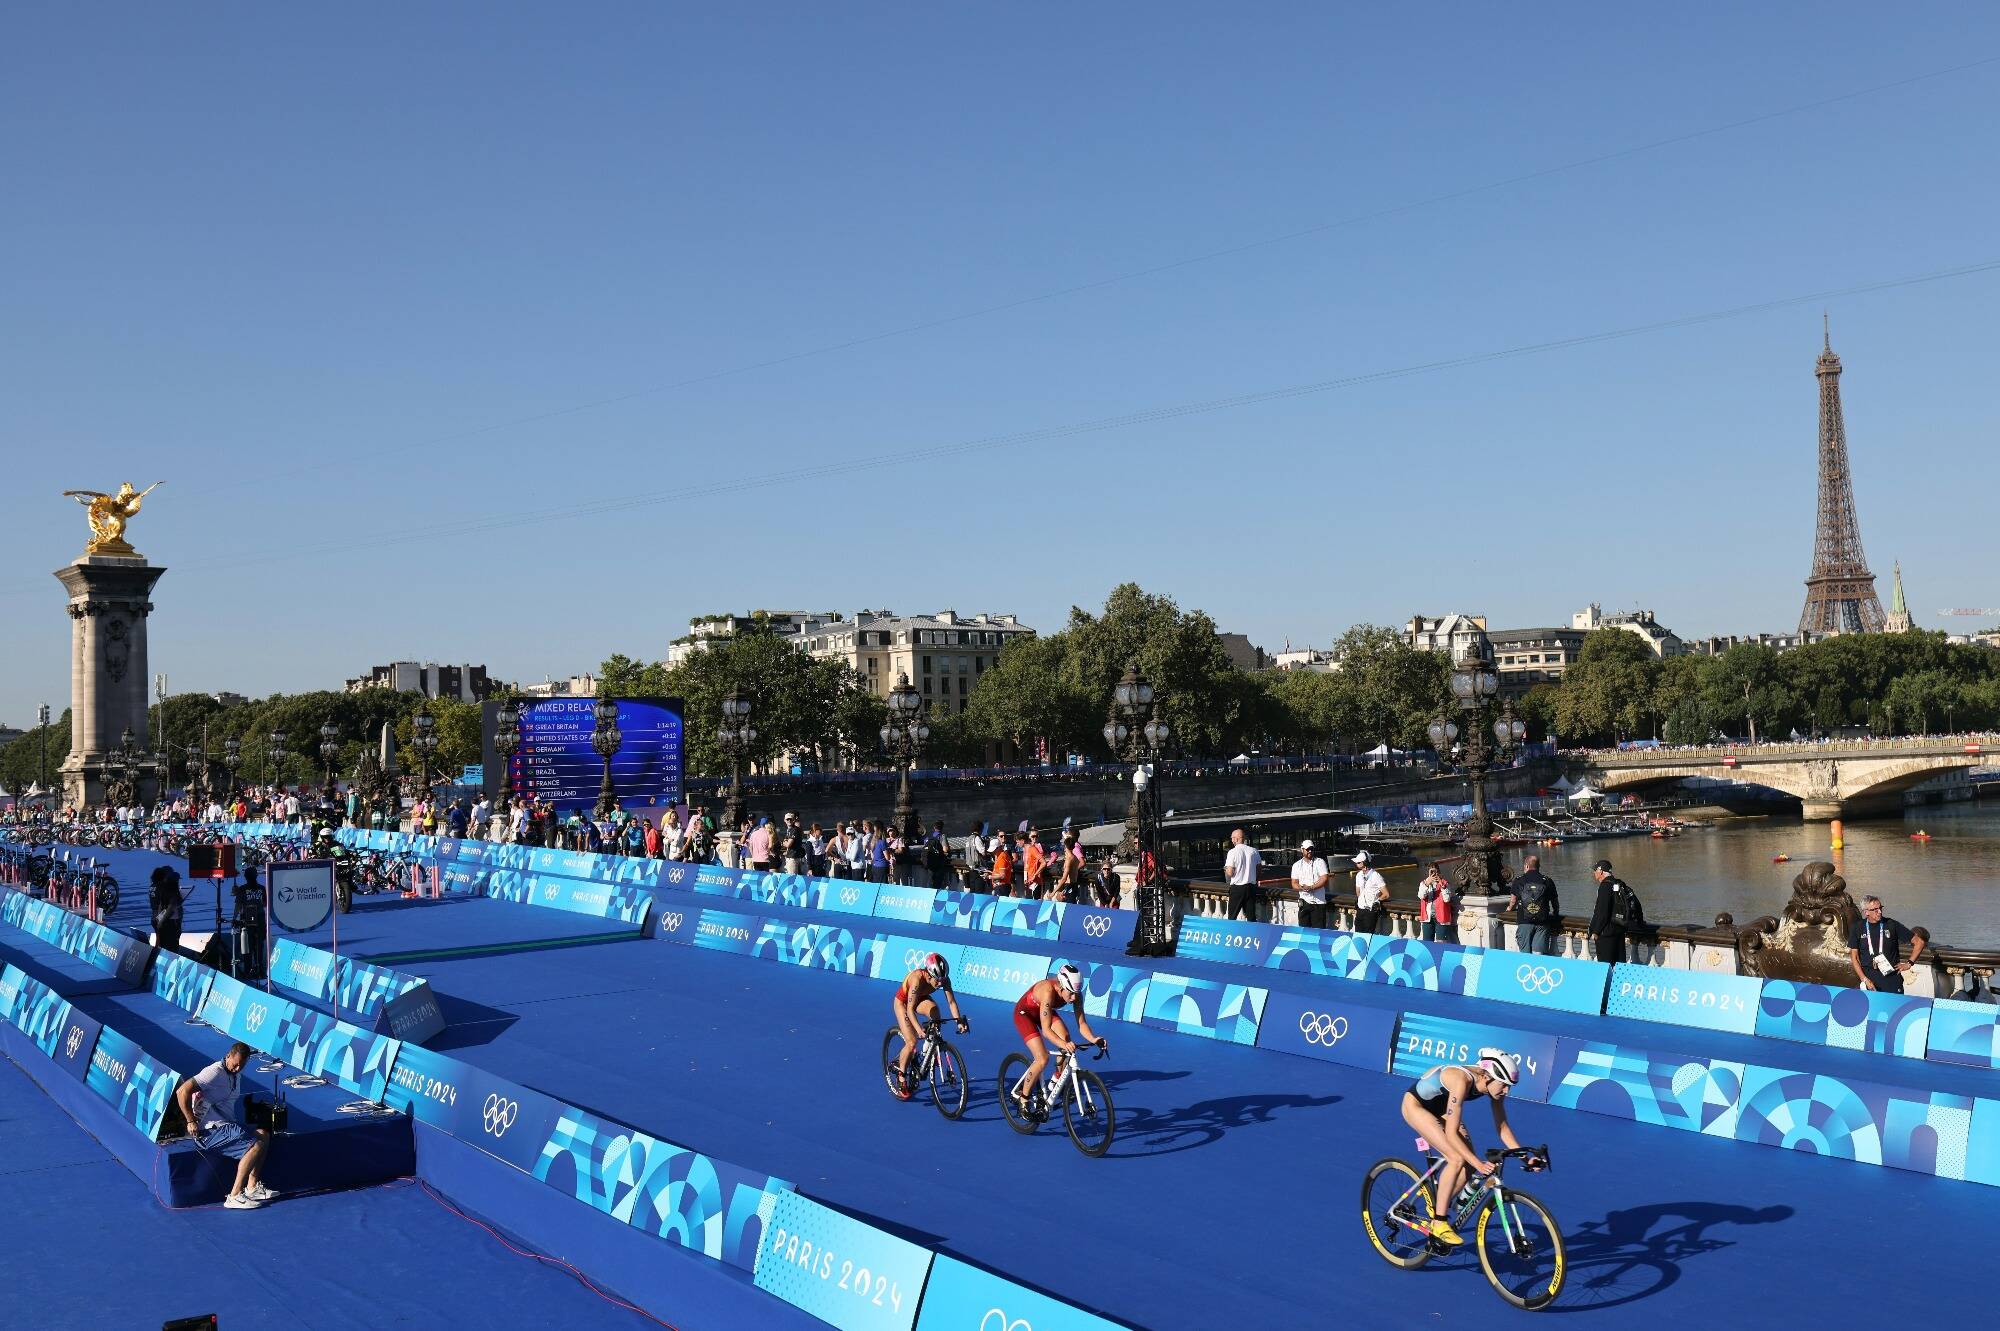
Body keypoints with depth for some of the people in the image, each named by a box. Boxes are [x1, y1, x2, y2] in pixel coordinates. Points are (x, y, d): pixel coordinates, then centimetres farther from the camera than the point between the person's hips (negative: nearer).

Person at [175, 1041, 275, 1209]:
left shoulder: (234, 1074, 16)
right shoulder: (216, 1072, -15)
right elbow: (182, 1091, -22)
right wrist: (191, 1122, -19)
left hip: (224, 1126, 10)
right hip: (210, 1131, -10)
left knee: (263, 1134, 1)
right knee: (256, 1145, -20)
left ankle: (252, 1187, 1)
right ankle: (234, 1197, -19)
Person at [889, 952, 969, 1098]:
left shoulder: (944, 979, -26)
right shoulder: (917, 978, -39)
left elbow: (952, 1002, -22)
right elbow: (910, 1009, -40)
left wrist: (959, 1022, -36)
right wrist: (919, 1030, -51)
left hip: (922, 999, 4)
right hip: (903, 1002, -4)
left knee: (933, 1008, -33)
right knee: (911, 1042, -17)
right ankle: (901, 1078, 2)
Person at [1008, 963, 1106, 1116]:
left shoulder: (1076, 995, -23)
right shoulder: (1048, 991, -40)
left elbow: (1081, 1023, -19)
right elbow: (1046, 1029, -42)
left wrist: (1092, 1039, -38)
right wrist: (1063, 1045, -57)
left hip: (1044, 1011, 6)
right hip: (1025, 1013, -6)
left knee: (1066, 1039, -18)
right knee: (1042, 1059, -18)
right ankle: (1022, 1097, 0)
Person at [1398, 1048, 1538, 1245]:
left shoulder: (1492, 1084, -17)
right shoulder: (1461, 1081, -38)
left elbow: (1502, 1127, -6)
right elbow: (1451, 1133, -36)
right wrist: (1479, 1164, -41)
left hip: (1439, 1106, 7)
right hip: (1415, 1104, -7)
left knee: (1470, 1161, -6)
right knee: (1457, 1159, -20)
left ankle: (1438, 1207, 15)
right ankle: (1439, 1223, -9)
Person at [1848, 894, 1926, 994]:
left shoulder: (1892, 925, 0)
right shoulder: (1858, 928, 3)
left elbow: (1919, 942, 7)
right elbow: (1854, 957, 4)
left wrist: (1909, 963, 2)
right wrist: (1864, 979, -6)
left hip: (1891, 977, -1)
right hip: (1869, 977, 1)